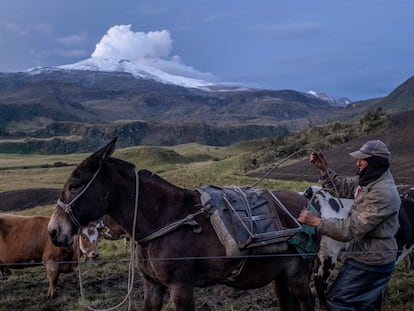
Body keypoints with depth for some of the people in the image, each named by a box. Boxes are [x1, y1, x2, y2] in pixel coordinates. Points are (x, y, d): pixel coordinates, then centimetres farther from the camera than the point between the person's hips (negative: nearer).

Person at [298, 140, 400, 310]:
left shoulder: (382, 193, -28)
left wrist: (317, 222, -28)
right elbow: (342, 187, 16)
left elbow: (353, 229, -29)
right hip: (372, 257, 10)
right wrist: (323, 169, 3)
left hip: (370, 262, -10)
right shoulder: (368, 180, 1)